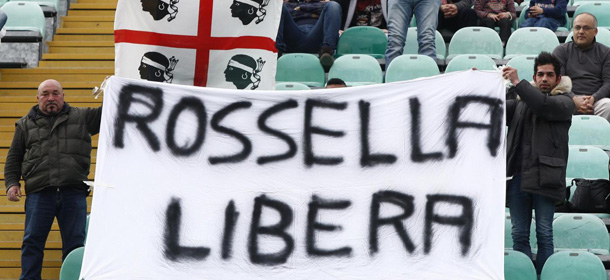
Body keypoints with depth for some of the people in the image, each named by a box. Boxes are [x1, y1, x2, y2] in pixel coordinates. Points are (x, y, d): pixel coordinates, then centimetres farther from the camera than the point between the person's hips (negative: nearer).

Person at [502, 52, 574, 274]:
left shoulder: (564, 102, 7)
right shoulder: (521, 102, 21)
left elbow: (544, 105, -14)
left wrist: (517, 82, -14)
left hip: (544, 177, -4)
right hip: (518, 175, 4)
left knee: (544, 233, -4)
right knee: (519, 234, 3)